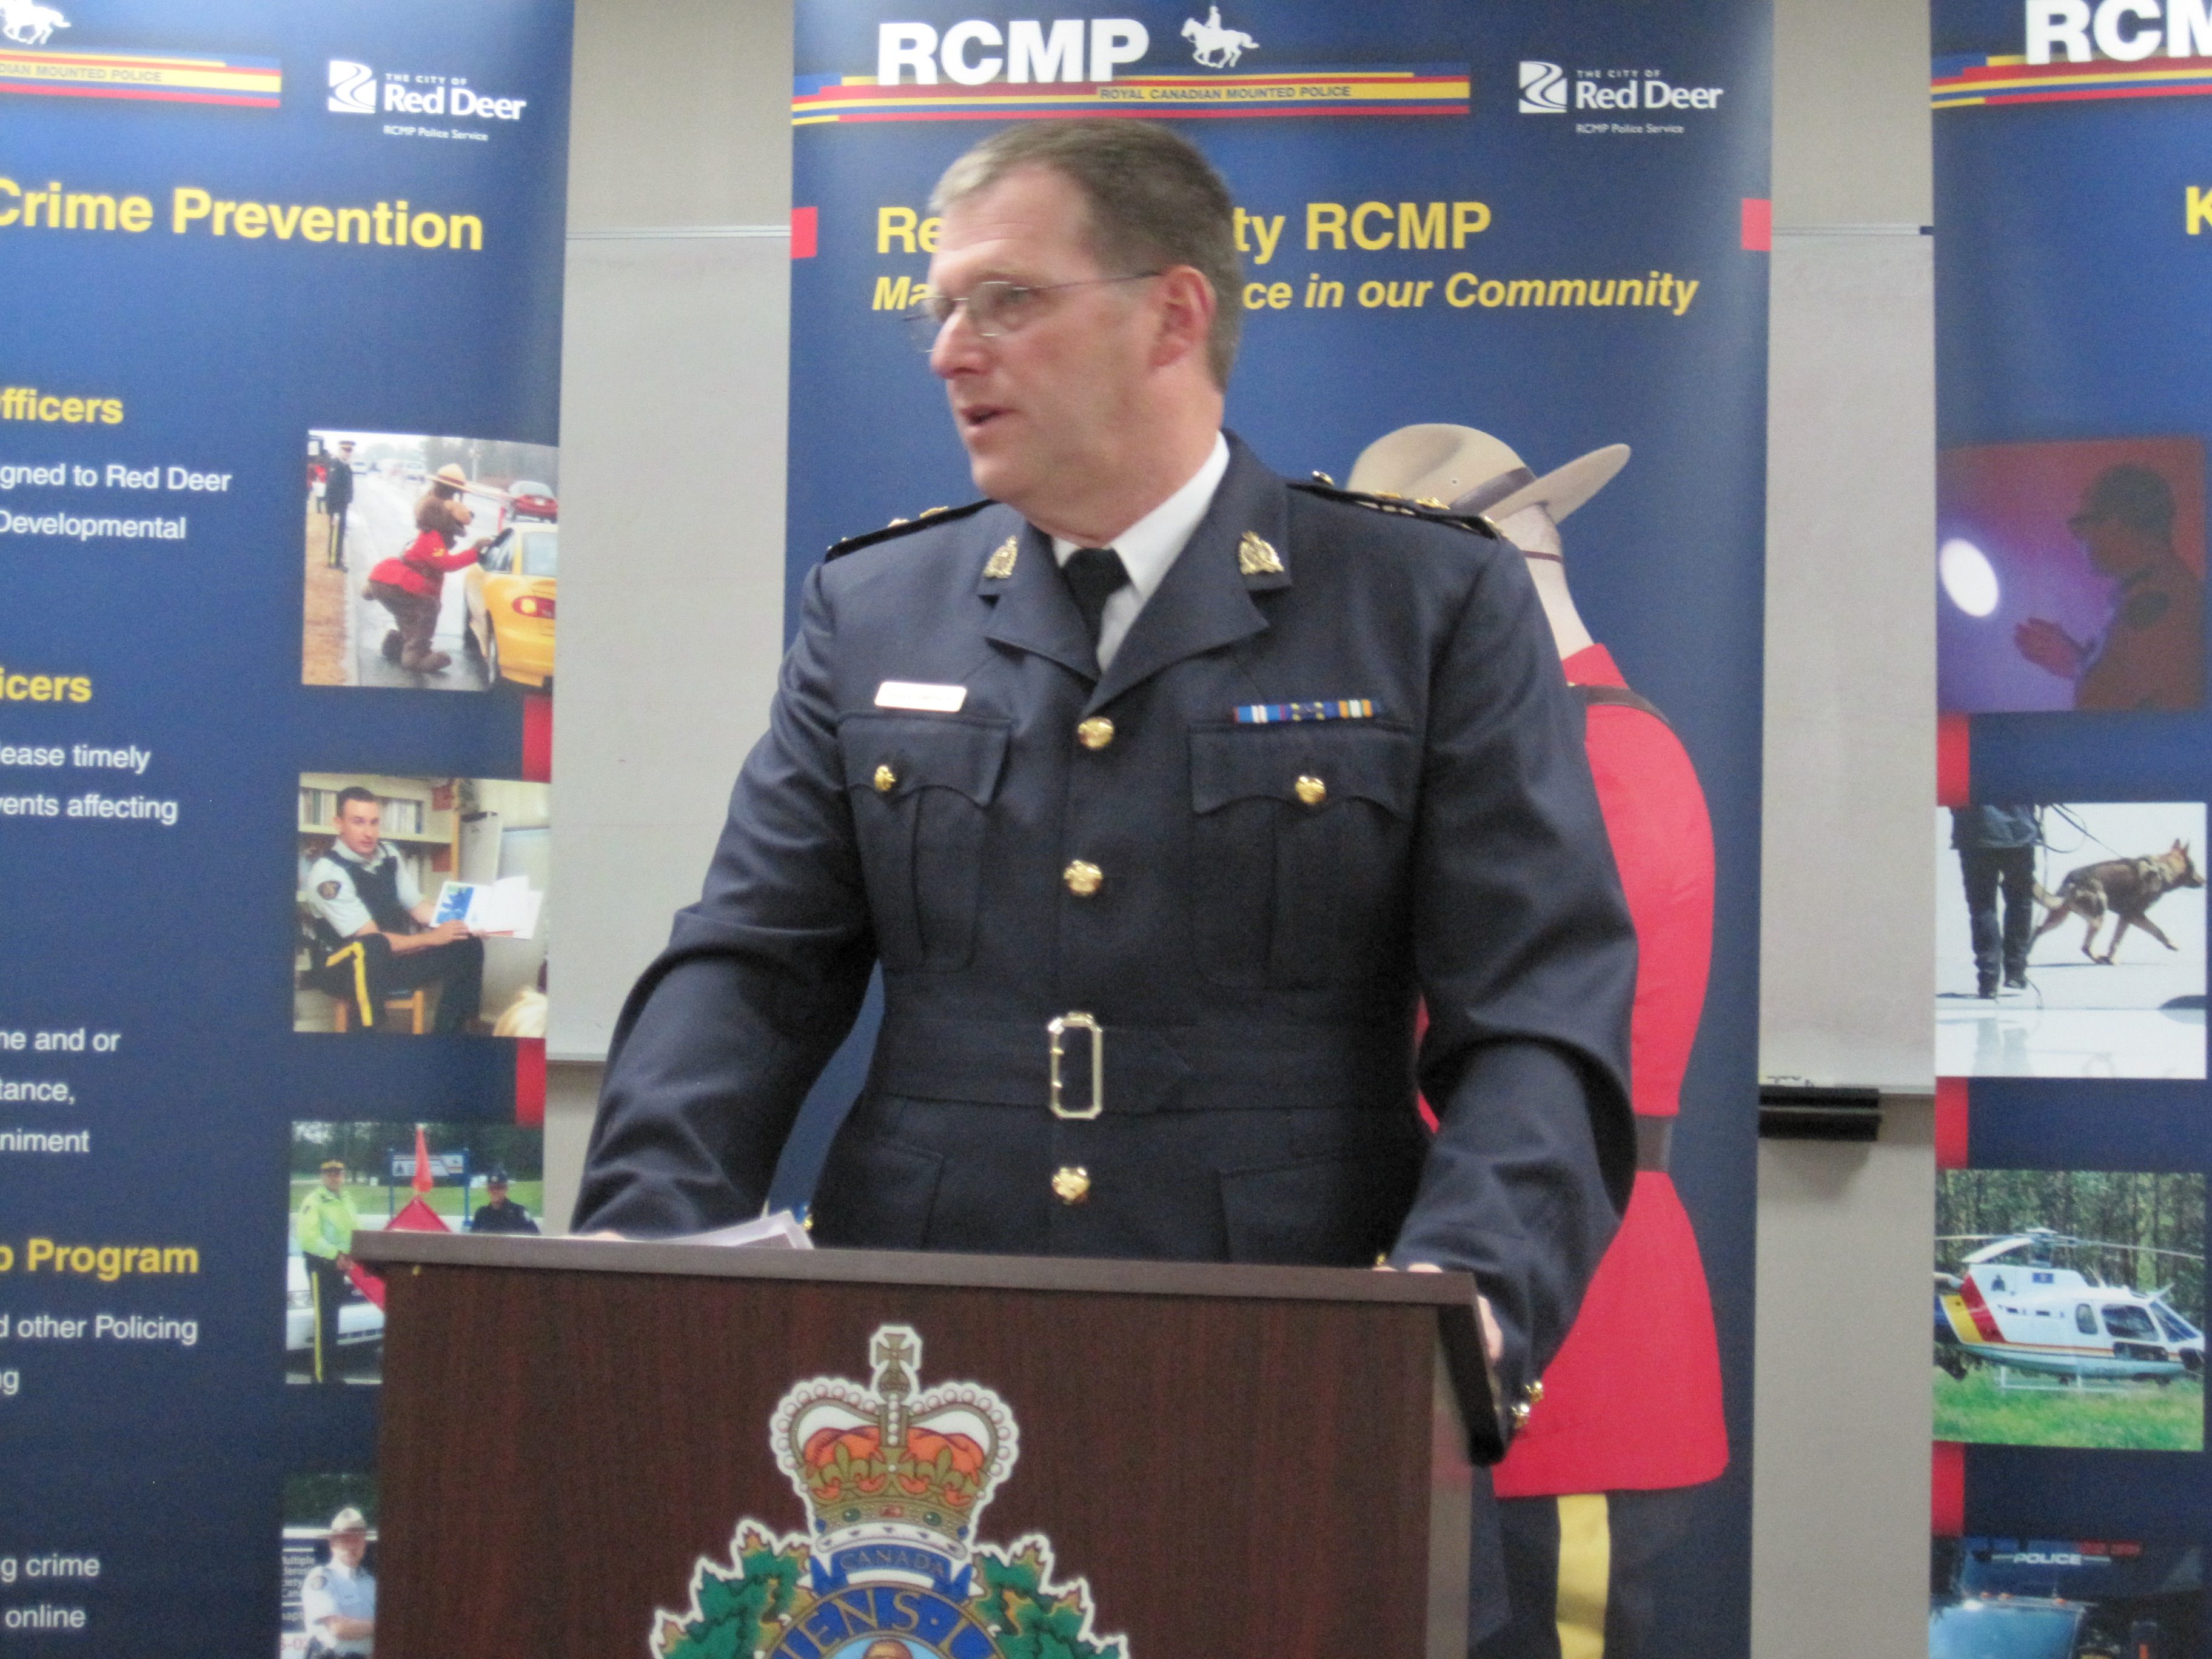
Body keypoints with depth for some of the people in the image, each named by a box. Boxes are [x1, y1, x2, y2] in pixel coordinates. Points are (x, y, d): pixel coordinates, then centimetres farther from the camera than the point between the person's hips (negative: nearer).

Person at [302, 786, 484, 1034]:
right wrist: (431, 938, -27)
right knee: (370, 951, -42)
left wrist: (465, 922, -7)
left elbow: (419, 907, 10)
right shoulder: (327, 872, -21)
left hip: (391, 958, 8)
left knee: (467, 944, -5)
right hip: (343, 968, -8)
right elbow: (371, 940, -24)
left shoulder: (389, 856, 3)